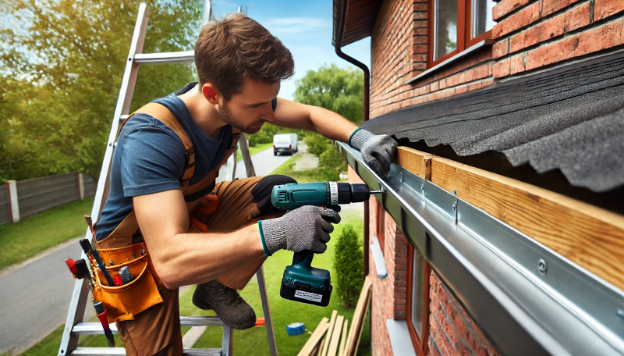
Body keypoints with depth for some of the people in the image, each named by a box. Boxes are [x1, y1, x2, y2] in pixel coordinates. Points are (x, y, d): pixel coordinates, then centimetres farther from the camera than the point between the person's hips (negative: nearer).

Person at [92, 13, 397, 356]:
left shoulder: (239, 101, -16)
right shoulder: (150, 139, -37)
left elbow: (310, 115, -4)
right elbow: (169, 263, -44)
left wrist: (359, 137, -23)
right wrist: (275, 233, -52)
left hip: (195, 211, 6)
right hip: (137, 251, -5)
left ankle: (217, 288, 1)